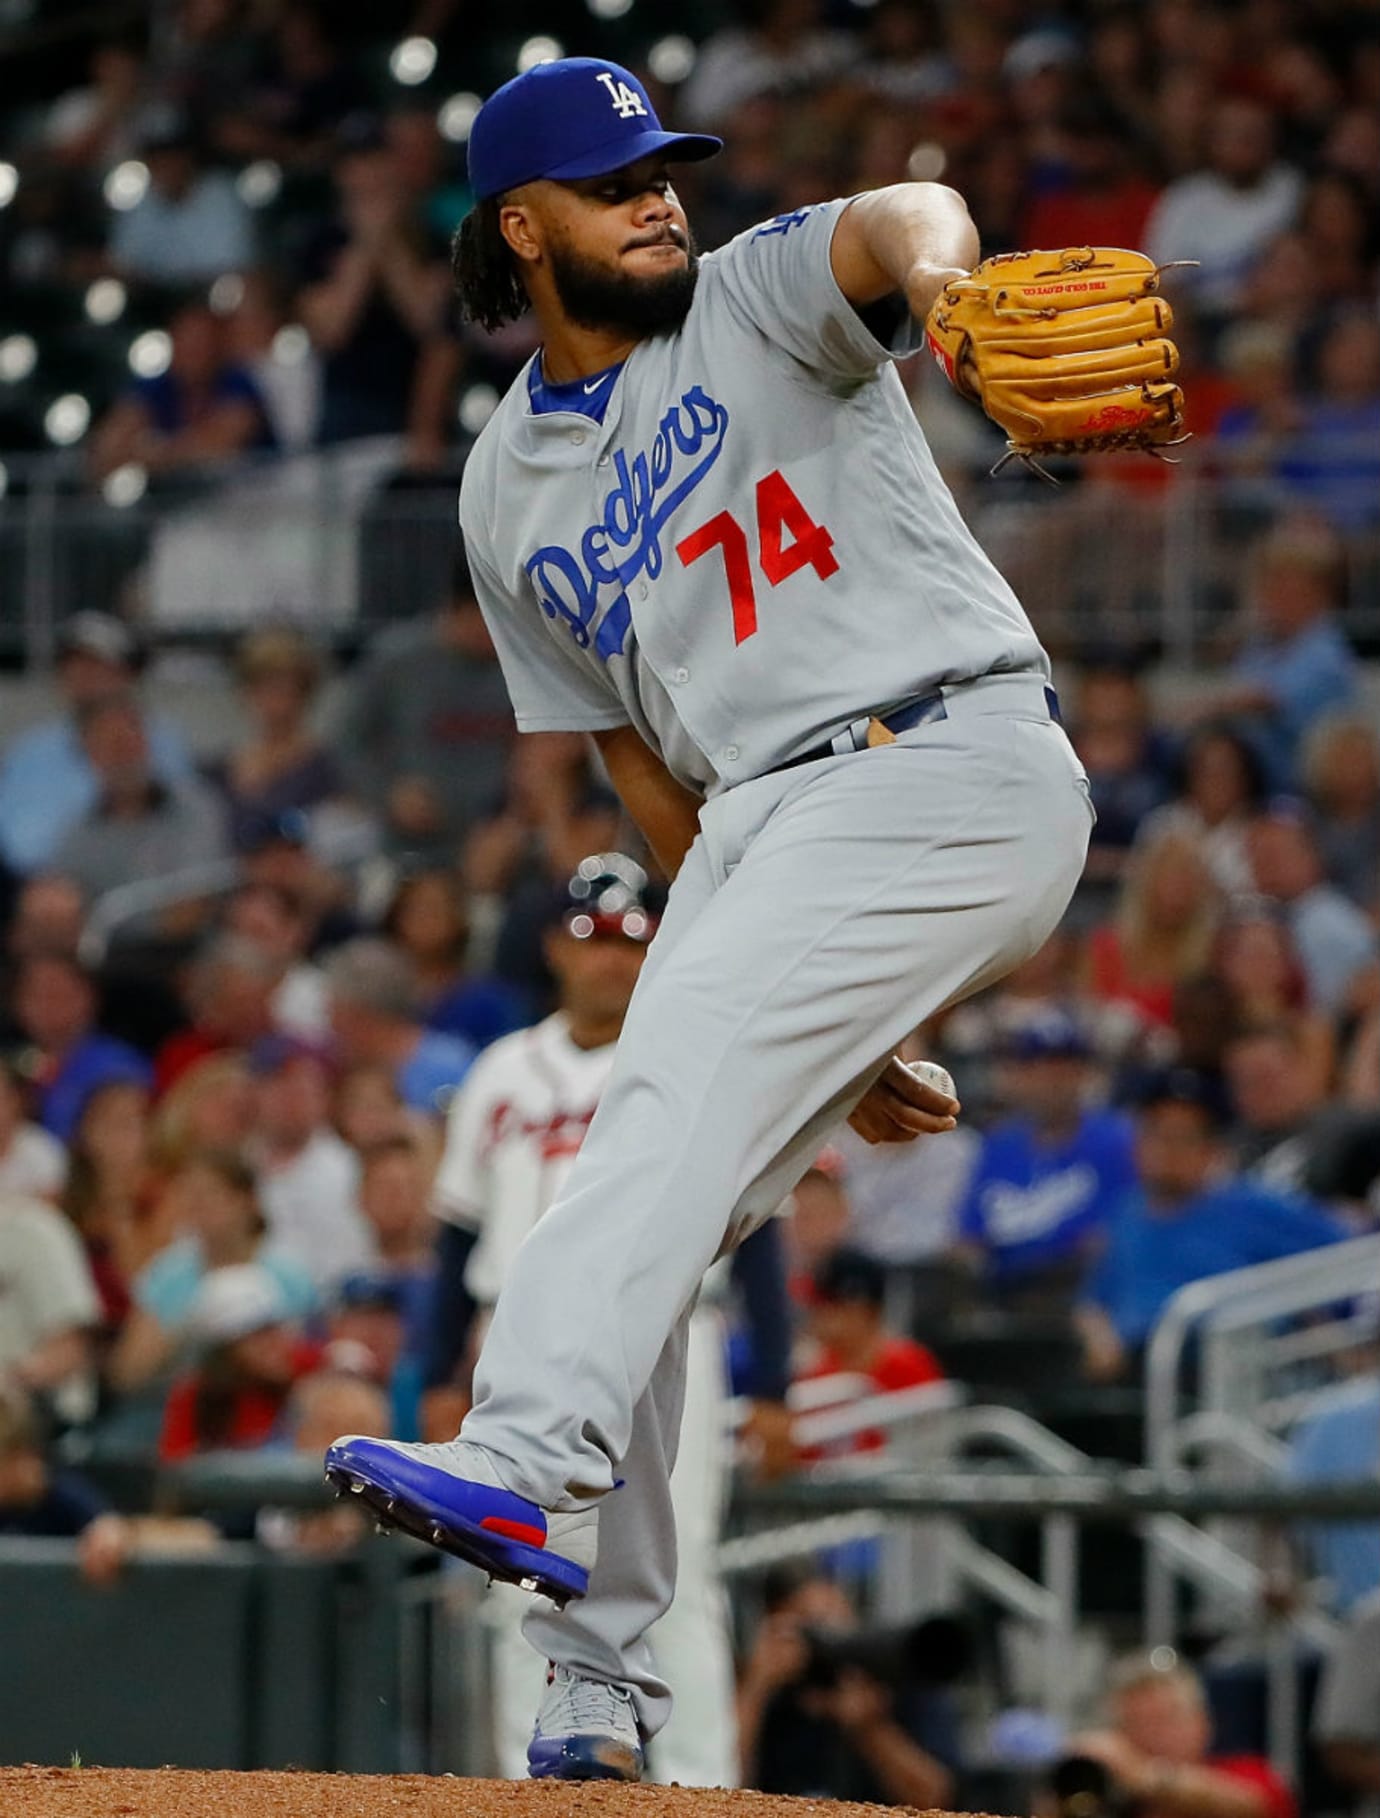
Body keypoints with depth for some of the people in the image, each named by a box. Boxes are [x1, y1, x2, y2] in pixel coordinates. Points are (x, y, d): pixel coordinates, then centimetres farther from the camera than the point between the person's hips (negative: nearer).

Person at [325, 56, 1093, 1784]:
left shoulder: (761, 300, 1)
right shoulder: (508, 494, 16)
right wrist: (837, 1031, 13)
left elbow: (897, 218, -24)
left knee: (681, 1078, -26)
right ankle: (597, 1693, 5)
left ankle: (524, 1464, -42)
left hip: (950, 765, -6)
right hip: (757, 827, 7)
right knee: (639, 1198, 0)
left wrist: (934, 272, -52)